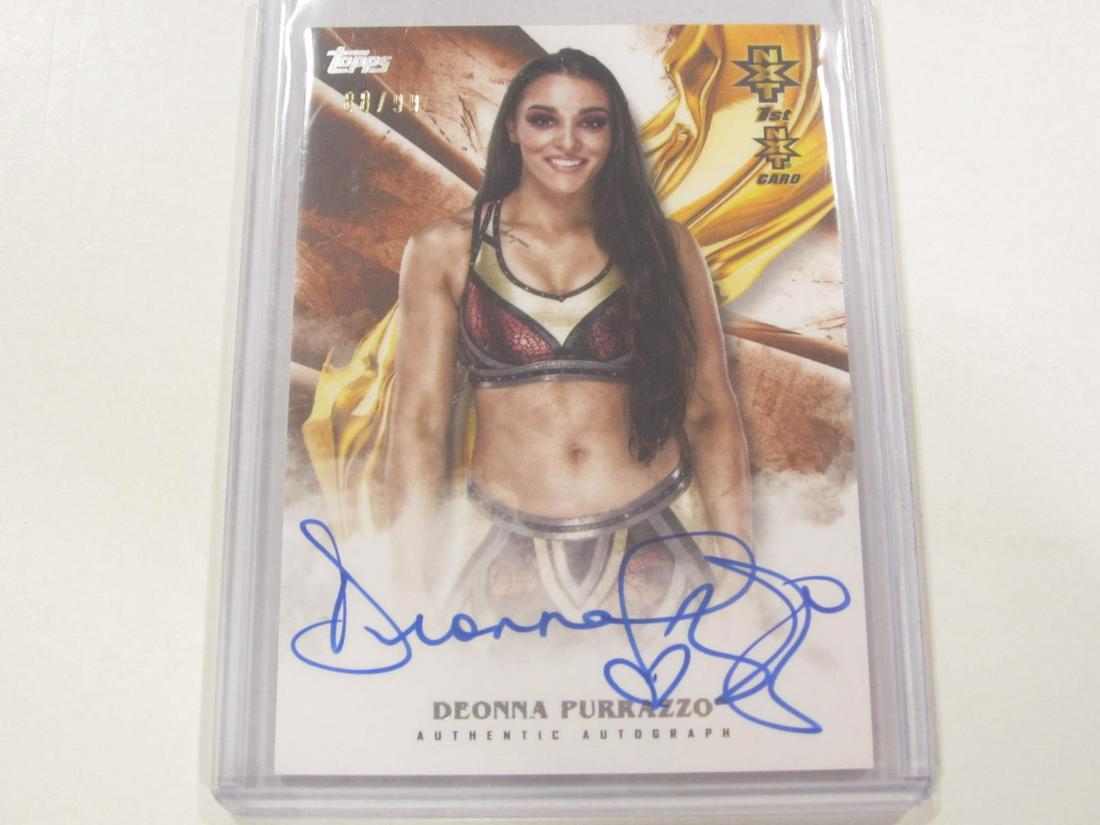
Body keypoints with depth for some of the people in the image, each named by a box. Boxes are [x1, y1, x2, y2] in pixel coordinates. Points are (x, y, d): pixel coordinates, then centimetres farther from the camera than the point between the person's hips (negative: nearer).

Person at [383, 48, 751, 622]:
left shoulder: (663, 245, 2)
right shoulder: (446, 250, 0)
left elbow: (711, 410, 2)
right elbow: (419, 420, -3)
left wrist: (738, 567, -2)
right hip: (510, 552, 0)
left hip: (660, 545, 1)